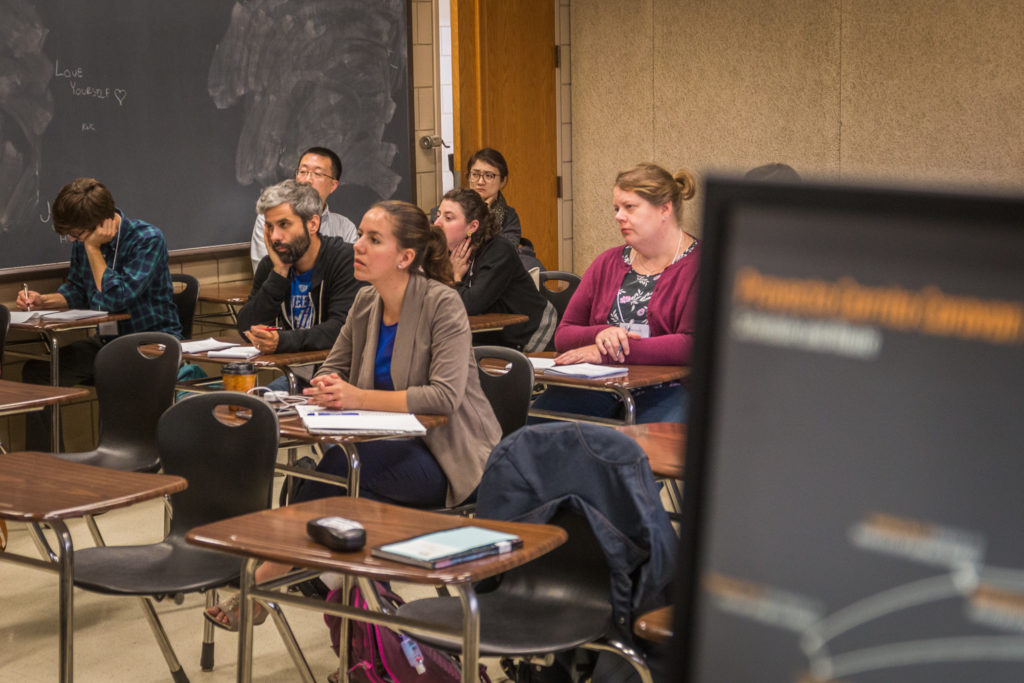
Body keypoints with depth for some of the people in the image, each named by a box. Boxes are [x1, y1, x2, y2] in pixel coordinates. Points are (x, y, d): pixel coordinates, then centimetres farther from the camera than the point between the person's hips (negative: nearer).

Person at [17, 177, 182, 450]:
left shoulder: (148, 239, -17)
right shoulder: (82, 241, 2)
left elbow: (116, 299, -24)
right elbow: (76, 290, 19)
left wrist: (93, 248, -20)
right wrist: (43, 300, -1)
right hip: (105, 342, 7)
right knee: (36, 371, -8)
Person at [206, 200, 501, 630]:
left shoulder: (442, 304, -14)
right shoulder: (366, 303, 7)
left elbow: (446, 396, -25)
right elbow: (333, 368, 18)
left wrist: (360, 398, -30)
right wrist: (326, 388, -8)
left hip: (449, 456, -6)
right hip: (399, 445, 6)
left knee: (344, 462, -29)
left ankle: (263, 580, -21)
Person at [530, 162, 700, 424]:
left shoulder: (699, 265, -1)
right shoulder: (607, 263, 17)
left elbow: (693, 345, -15)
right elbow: (563, 335, 15)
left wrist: (612, 350, -17)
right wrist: (601, 334, -10)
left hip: (664, 390, -4)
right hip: (598, 387, 4)